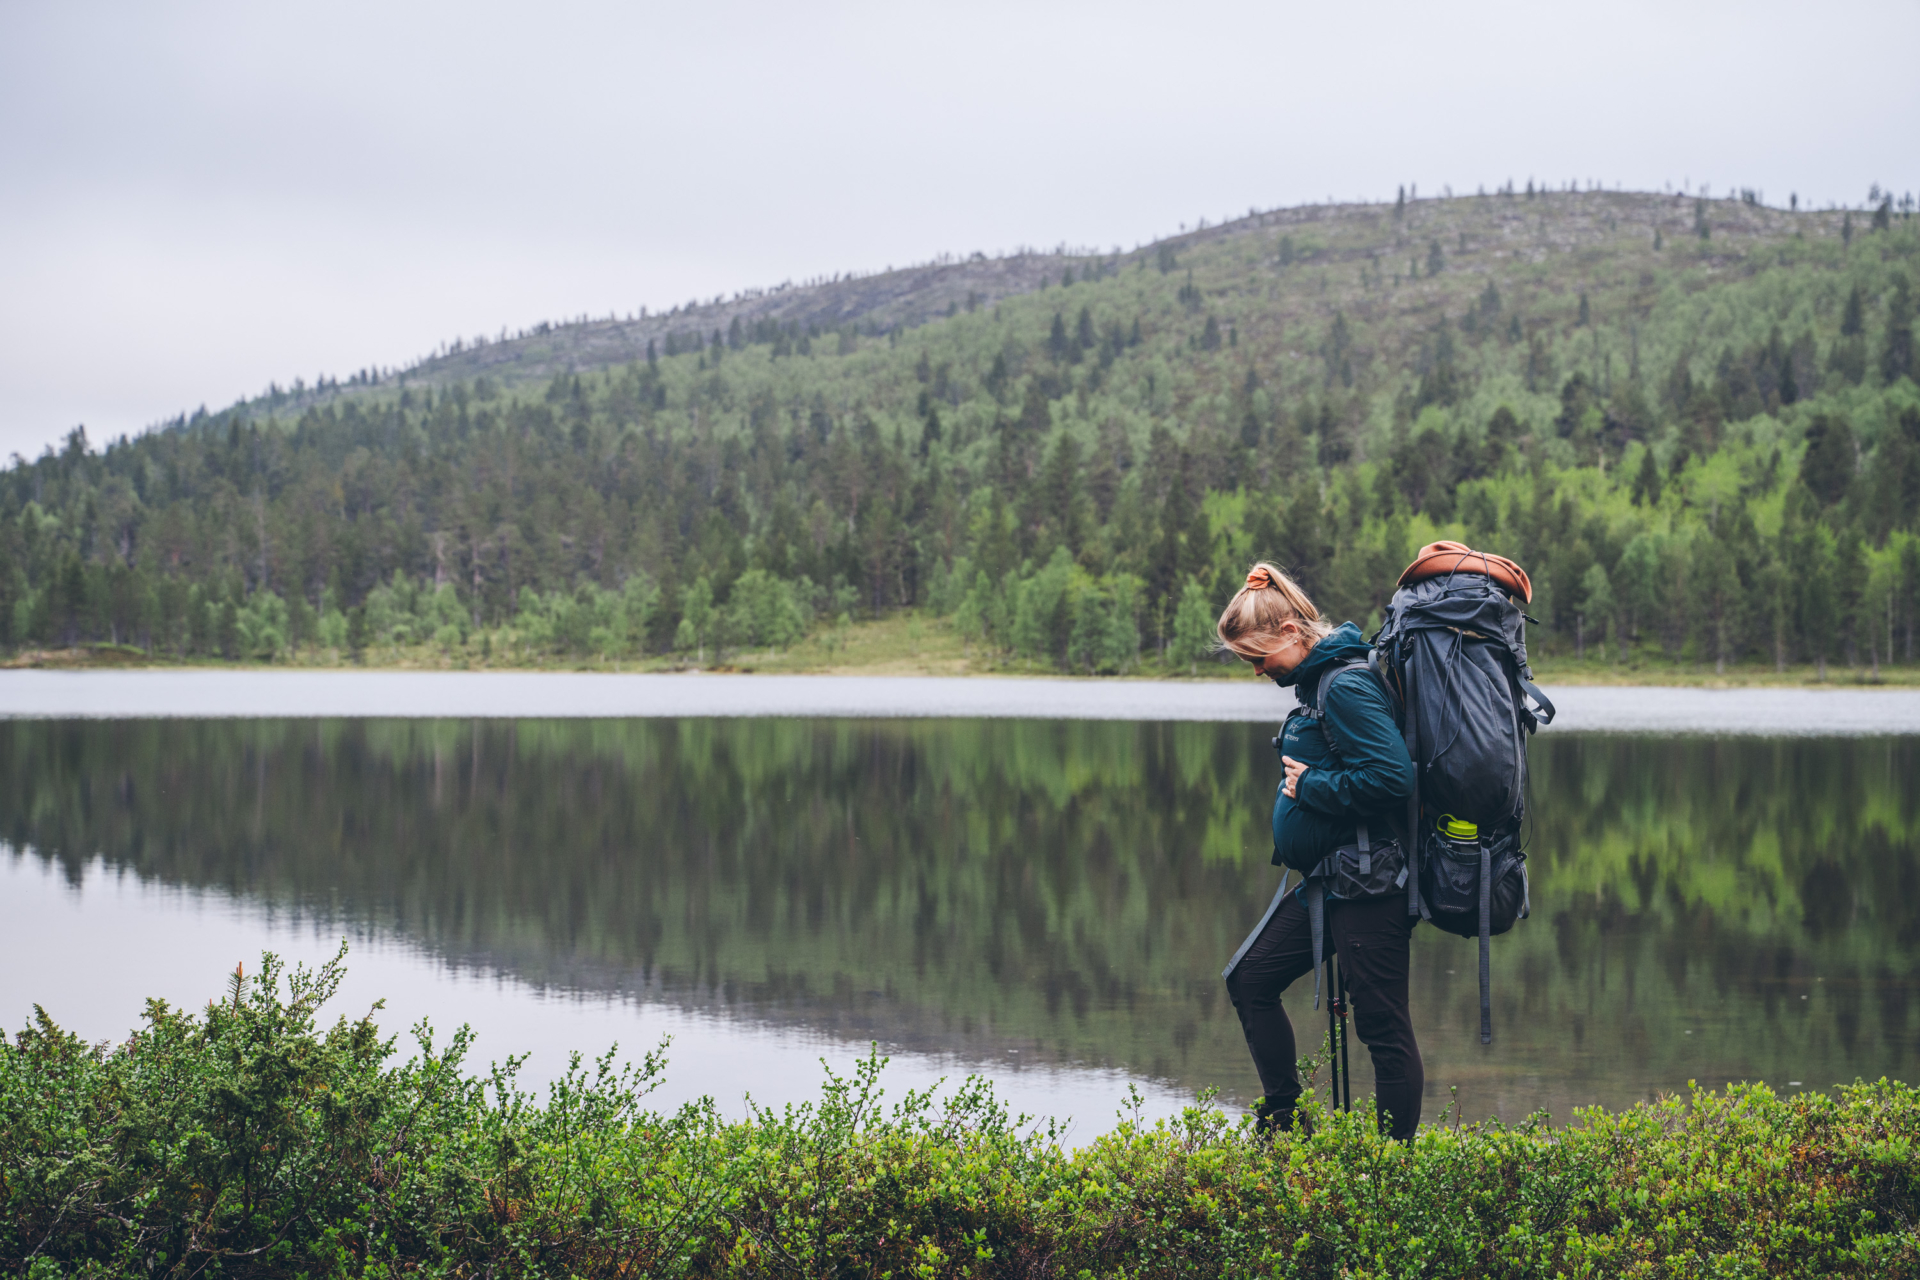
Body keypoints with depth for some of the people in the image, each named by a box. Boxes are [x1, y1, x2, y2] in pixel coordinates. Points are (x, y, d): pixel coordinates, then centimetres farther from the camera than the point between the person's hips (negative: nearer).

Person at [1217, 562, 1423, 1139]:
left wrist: (1309, 785, -16)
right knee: (1250, 979, 15)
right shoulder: (1317, 681, 13)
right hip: (1326, 884, 11)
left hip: (1367, 886, -11)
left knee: (1383, 1025, -3)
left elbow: (1392, 777, -26)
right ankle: (1283, 1126, 22)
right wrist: (1304, 783, 7)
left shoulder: (1346, 686, -17)